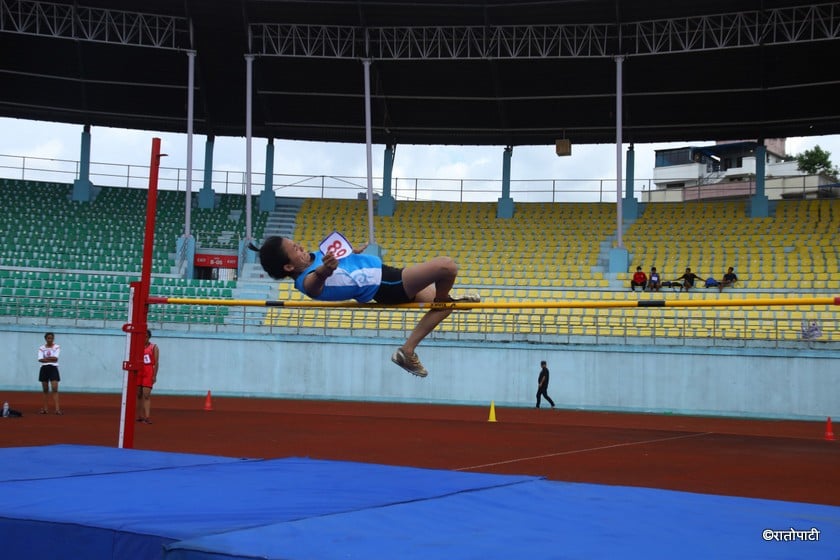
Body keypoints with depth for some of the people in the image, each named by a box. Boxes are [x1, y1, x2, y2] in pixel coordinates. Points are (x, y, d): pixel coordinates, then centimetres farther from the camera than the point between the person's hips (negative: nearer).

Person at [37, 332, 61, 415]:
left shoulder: (57, 347, 1)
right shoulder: (41, 348, 5)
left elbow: (55, 358, -12)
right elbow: (40, 359, -7)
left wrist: (46, 358, -9)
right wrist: (51, 359, -14)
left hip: (53, 368, -2)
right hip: (44, 369, 2)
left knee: (55, 389, -11)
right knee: (45, 390, 7)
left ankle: (57, 409, -17)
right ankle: (45, 409, 13)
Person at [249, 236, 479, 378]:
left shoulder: (313, 258, 2)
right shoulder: (309, 281, -25)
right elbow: (315, 280, -51)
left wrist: (352, 253, 34)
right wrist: (323, 271, -70)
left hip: (381, 271, 10)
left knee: (443, 302, 20)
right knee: (447, 266, -22)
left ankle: (407, 351, 16)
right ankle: (443, 301, 12)